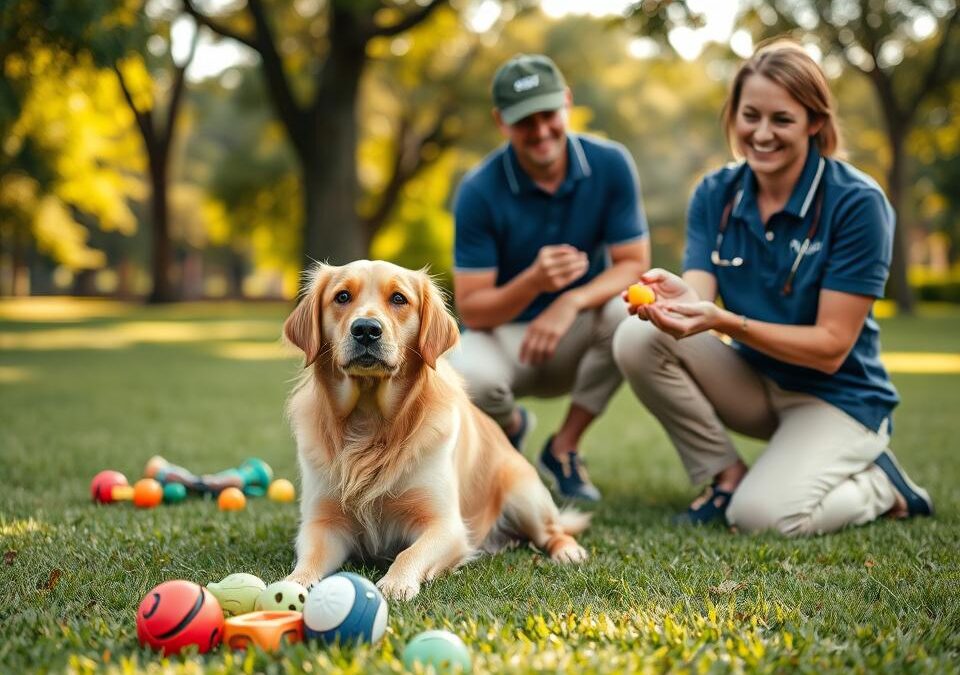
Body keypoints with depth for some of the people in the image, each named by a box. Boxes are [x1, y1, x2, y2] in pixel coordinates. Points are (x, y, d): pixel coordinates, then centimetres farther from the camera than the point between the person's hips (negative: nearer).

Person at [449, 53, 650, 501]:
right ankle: (511, 427, 6)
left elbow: (633, 263, -11)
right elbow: (471, 310, -18)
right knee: (469, 378, -36)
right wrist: (534, 282, -39)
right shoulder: (479, 191, -17)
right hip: (503, 334, -1)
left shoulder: (610, 165, -12)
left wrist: (572, 301, -32)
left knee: (628, 313, -33)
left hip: (579, 333, 2)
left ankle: (563, 448, -8)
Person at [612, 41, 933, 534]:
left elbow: (831, 348, -20)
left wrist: (725, 322, -34)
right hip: (753, 382, 5)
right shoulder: (715, 195, -4)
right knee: (637, 339, -20)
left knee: (762, 514, -29)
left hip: (838, 397, -4)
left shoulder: (857, 203, -19)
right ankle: (724, 474, -3)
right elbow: (699, 293, -14)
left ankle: (879, 486, 3)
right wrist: (676, 298, -40)